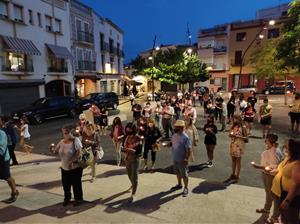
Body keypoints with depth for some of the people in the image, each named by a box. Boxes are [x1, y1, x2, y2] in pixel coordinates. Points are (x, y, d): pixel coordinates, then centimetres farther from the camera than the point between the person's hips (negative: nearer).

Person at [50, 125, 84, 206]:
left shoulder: (76, 140, -15)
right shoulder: (62, 141, 2)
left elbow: (79, 152, -21)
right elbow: (56, 151, 6)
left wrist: (72, 161, -27)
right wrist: (52, 150, -16)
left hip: (75, 167, -6)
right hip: (64, 168, 6)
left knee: (76, 184, 7)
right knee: (65, 184, 16)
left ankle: (79, 199, 26)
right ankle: (67, 198, 38)